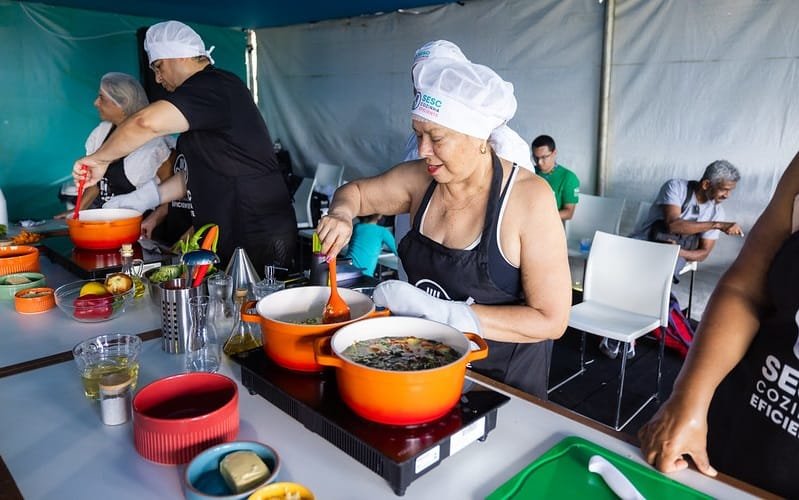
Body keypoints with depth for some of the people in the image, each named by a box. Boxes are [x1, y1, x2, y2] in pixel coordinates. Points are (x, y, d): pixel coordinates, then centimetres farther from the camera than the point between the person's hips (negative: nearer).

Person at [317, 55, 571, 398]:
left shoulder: (528, 197, -18)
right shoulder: (420, 178, -5)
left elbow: (552, 320, -20)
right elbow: (355, 191, 14)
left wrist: (438, 310, -26)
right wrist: (341, 215, -10)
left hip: (503, 379, -3)